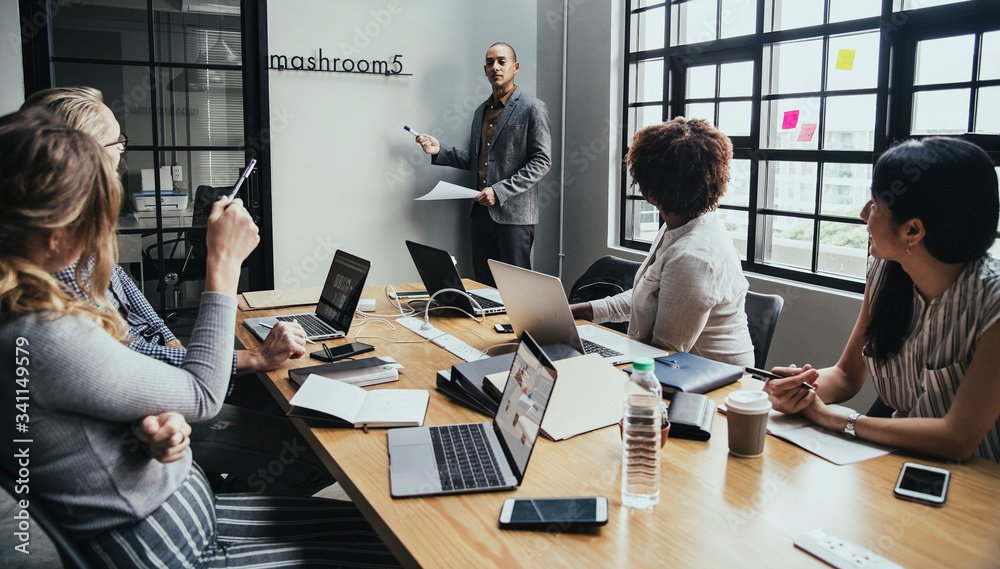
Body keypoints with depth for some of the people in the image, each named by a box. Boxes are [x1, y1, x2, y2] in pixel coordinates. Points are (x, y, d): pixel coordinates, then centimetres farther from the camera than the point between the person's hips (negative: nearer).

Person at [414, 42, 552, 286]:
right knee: (483, 287, 9)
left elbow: (541, 161, -11)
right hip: (482, 211, 7)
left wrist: (500, 190, -17)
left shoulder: (532, 108, -5)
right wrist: (439, 151, 6)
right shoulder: (481, 111, 17)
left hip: (514, 213, -6)